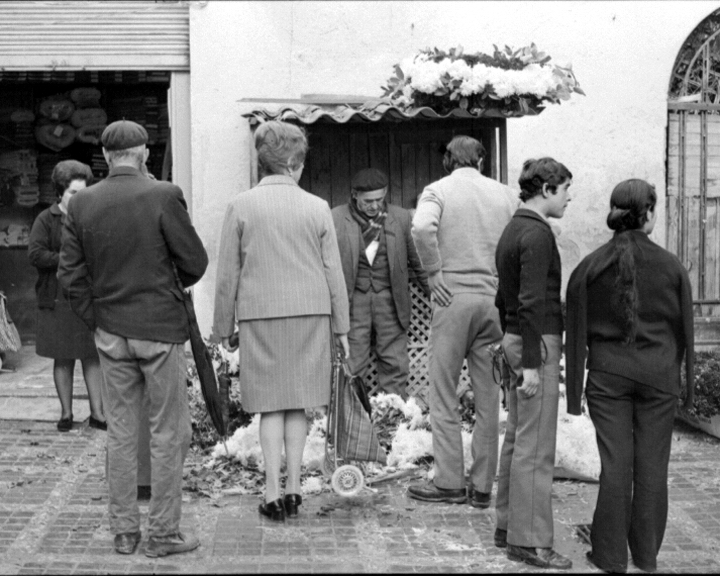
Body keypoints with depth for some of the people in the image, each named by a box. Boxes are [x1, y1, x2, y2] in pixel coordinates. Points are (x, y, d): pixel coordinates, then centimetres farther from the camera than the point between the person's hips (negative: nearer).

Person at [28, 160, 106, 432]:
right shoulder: (46, 220, 1)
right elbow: (35, 254, -9)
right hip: (58, 300, -2)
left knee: (93, 357, 1)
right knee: (63, 359, 6)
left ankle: (97, 413, 7)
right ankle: (66, 412, 17)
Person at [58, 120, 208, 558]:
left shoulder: (82, 203, 0)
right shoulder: (164, 196, -12)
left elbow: (70, 272, 1)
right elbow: (195, 262, -8)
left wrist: (96, 319, 11)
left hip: (110, 332, 4)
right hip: (160, 328, -4)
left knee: (121, 433, 12)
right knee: (169, 433, 5)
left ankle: (124, 531, 19)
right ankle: (163, 533, 9)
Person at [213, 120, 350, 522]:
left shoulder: (241, 206, -2)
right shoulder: (317, 207, 1)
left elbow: (227, 274, 1)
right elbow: (333, 272, 4)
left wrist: (224, 327, 10)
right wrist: (341, 326, 11)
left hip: (260, 315, -1)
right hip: (310, 313, 1)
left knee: (271, 406, 5)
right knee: (298, 405, 10)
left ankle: (273, 493, 4)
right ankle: (293, 489, 13)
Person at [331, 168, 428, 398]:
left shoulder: (401, 218, 5)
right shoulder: (336, 218, -1)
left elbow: (418, 261, 12)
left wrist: (434, 295, 13)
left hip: (389, 299, 2)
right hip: (353, 299, -1)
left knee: (394, 365, 2)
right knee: (351, 364, -3)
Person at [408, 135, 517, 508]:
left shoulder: (438, 190, 0)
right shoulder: (504, 194, 10)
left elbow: (422, 228, -20)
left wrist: (434, 272, -10)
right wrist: (503, 282, 11)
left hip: (454, 296, -3)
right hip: (495, 299, 3)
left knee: (444, 393, 5)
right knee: (488, 396, 8)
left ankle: (449, 481, 5)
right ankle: (482, 485, 12)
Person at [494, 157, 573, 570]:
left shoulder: (513, 230, 15)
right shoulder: (537, 234, -15)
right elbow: (532, 302, -21)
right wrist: (532, 363, -21)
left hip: (514, 339, 10)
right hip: (537, 343, -10)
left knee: (516, 439, 15)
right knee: (536, 448, -7)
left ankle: (508, 525, 22)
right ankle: (530, 540, -3)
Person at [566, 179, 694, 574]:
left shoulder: (589, 267, -4)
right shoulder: (671, 267, -3)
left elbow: (577, 333, -1)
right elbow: (685, 330, 4)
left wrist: (574, 391, 5)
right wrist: (686, 382, 15)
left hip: (608, 376, 0)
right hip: (659, 377, 0)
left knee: (615, 464, 5)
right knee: (652, 464, 8)